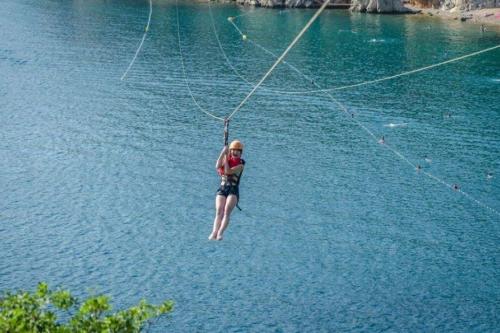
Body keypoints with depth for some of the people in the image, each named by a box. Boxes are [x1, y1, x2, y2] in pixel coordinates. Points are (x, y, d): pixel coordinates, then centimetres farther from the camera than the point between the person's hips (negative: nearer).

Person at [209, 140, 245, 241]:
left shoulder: (241, 163, 0)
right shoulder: (226, 158, 11)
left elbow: (228, 171, -13)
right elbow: (217, 166, -10)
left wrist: (226, 158, -6)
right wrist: (223, 153, -13)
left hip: (233, 190, -3)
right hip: (222, 188, 3)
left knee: (227, 211, -20)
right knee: (219, 212, -12)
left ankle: (220, 233, -29)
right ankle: (214, 233, -25)